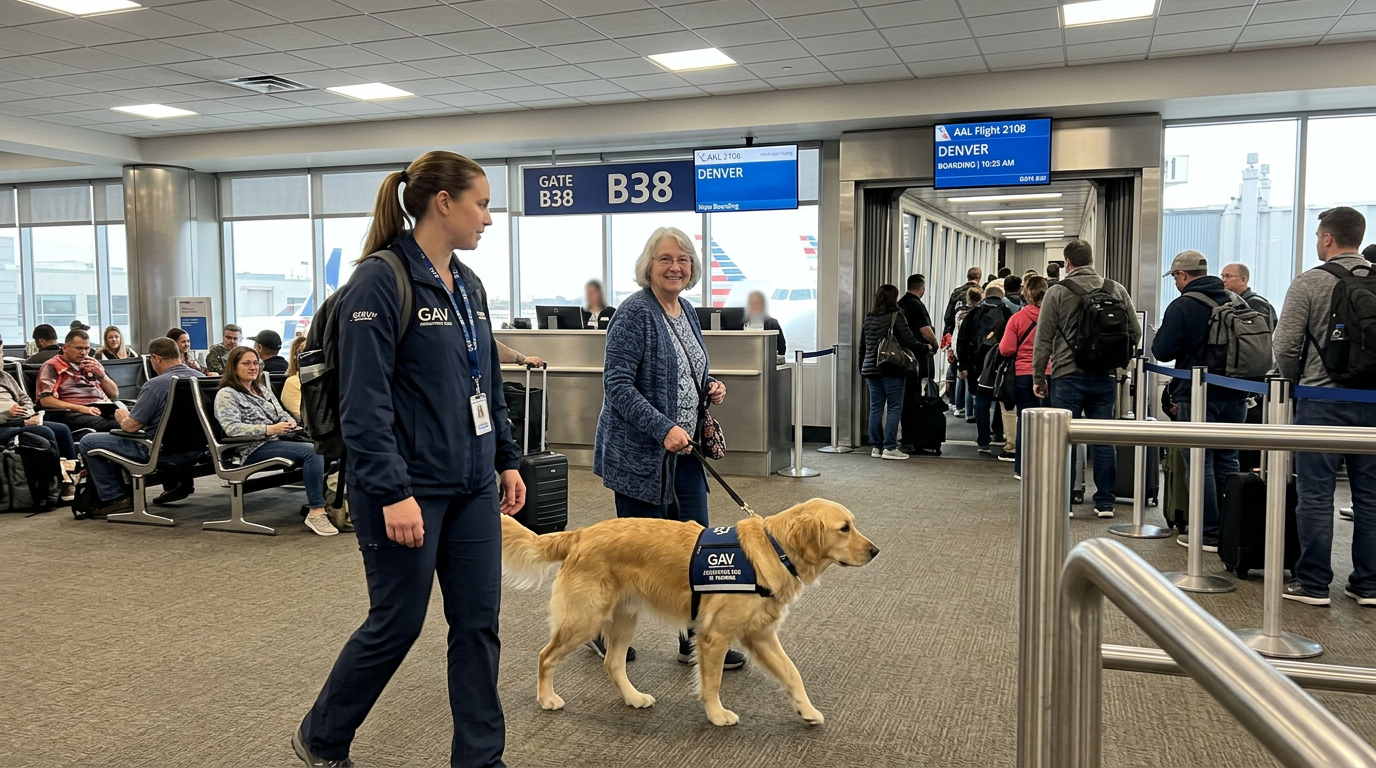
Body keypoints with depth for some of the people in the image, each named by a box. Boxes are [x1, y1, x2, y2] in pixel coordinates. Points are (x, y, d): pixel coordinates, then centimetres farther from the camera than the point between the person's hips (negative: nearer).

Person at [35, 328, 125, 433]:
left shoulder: (93, 365, 26)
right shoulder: (52, 366, 9)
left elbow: (114, 394, 25)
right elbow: (45, 400, -3)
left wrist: (101, 374, 7)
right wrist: (80, 408, -12)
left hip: (103, 409, 5)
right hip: (73, 413, -5)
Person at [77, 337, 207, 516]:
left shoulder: (155, 384, -18)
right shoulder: (202, 378, 2)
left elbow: (131, 426, -16)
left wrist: (122, 417, 7)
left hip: (165, 453, -7)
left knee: (88, 442, 5)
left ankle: (115, 498, 2)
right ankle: (179, 481, 29)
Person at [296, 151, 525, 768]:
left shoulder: (468, 284, 11)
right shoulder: (380, 279, -14)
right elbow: (364, 400, -19)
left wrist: (507, 460, 14)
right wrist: (392, 492, -23)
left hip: (471, 486, 7)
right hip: (408, 487, -7)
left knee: (478, 623, 9)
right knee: (396, 624, 7)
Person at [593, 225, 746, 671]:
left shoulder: (686, 311, 11)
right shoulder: (635, 313, -14)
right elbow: (618, 385, -20)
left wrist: (710, 388, 2)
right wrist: (664, 429, -27)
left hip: (684, 451, 8)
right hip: (640, 452, -8)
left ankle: (695, 640, 19)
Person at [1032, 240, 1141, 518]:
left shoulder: (1056, 292, -3)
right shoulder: (1117, 291, 5)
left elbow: (1043, 339, -3)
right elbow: (1135, 333, 8)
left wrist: (1038, 376, 4)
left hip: (1068, 376, -3)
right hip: (1105, 377, 3)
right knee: (1104, 439, 8)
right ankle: (1105, 502, 13)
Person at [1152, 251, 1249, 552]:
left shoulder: (1182, 305, -11)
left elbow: (1162, 351, -10)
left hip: (1198, 395, -6)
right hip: (1234, 395, 6)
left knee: (1200, 463, 0)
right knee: (1227, 462, 13)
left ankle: (1209, 533, 1)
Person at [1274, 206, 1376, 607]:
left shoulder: (1311, 282, -7)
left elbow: (1285, 345, -10)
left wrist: (1296, 380, 8)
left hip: (1323, 398, -4)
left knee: (1316, 494, 1)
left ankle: (1313, 583, 5)